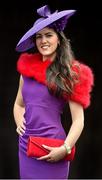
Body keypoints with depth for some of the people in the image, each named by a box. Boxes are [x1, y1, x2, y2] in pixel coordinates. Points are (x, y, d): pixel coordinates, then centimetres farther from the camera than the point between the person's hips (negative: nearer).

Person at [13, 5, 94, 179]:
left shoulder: (70, 73, -6)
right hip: (25, 145, 5)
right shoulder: (28, 68, 9)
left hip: (51, 149, -5)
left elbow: (78, 120, -8)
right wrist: (19, 121, 5)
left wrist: (65, 149, -18)